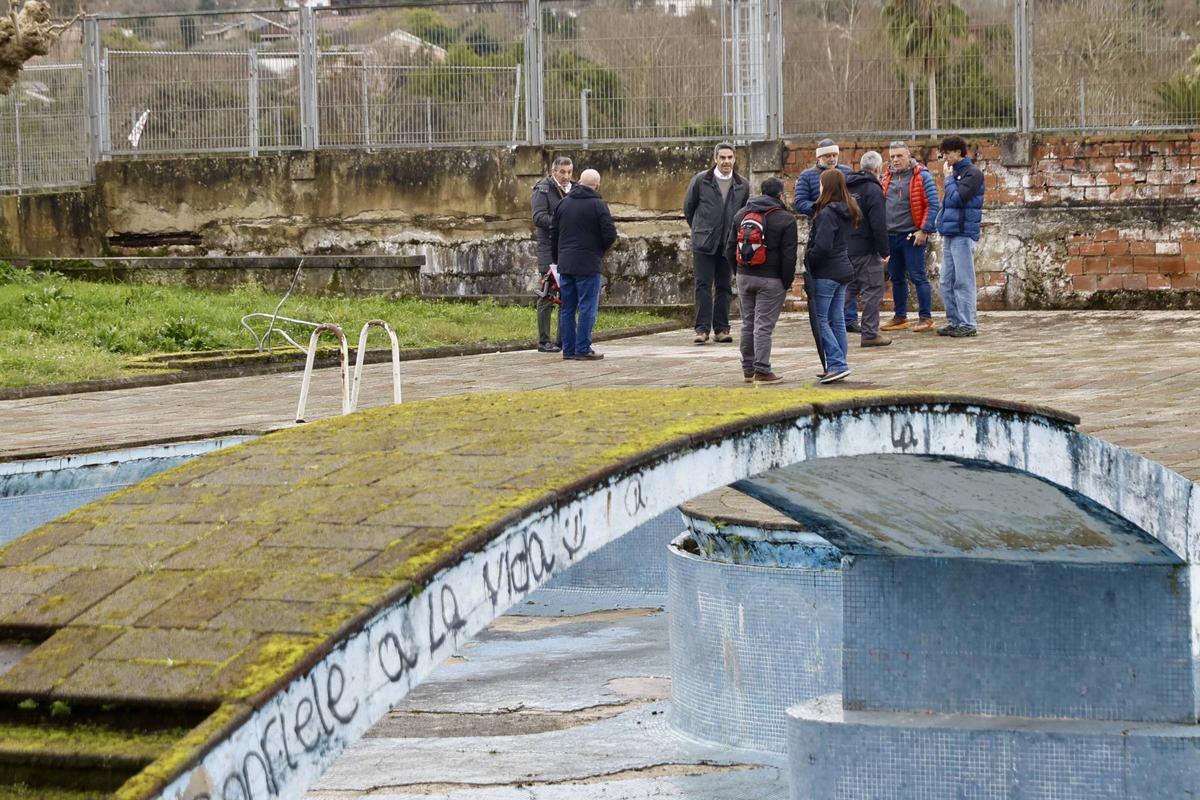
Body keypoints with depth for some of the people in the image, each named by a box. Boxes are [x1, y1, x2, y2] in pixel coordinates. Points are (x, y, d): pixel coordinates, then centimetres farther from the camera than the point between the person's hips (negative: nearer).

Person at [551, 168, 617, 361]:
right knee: (587, 308, -2)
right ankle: (583, 350, -5)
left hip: (565, 265, 6)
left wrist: (556, 259, 21)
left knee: (567, 308, 10)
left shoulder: (563, 204, 10)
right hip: (588, 265, -6)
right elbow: (610, 235, -11)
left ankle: (568, 349, 12)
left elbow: (553, 234, 13)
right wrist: (600, 250, 8)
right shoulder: (598, 205, -8)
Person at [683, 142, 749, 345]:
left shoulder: (742, 185, 6)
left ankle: (721, 328, 8)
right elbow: (688, 208, 10)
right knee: (703, 285, -7)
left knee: (725, 287, 4)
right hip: (704, 243, -2)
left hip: (729, 243, 2)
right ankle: (702, 328, -8)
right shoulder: (700, 181, -2)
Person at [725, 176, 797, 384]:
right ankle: (762, 370, -5)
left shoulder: (741, 215, 10)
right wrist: (787, 281, -2)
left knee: (747, 324, 14)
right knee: (764, 325, -4)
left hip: (744, 277, 5)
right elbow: (789, 255, -10)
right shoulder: (785, 219, -8)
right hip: (770, 279, -5)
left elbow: (731, 249, 13)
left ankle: (748, 369, 19)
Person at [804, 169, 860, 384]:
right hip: (843, 269, 9)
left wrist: (808, 263, -9)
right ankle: (837, 365, 16)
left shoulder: (827, 213, -18)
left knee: (820, 319, -4)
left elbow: (822, 246, -23)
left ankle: (837, 364, -11)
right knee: (837, 320, 13)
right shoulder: (847, 211, 10)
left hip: (826, 273, -9)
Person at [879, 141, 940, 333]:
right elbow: (880, 205, 19)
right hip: (890, 236, 6)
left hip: (912, 236, -6)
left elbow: (932, 205, -10)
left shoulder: (921, 176, -6)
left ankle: (926, 318, -3)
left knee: (917, 276, -7)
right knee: (896, 278, 12)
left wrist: (924, 230, -15)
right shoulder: (888, 178, 13)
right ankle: (900, 317, 20)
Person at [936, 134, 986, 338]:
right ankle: (954, 322, 15)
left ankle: (967, 324, -6)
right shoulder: (955, 173, 19)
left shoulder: (972, 174, -8)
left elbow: (957, 198, -19)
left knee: (963, 281, -8)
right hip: (949, 235, 9)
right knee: (947, 283, 10)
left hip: (963, 235, -9)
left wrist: (949, 178, -7)